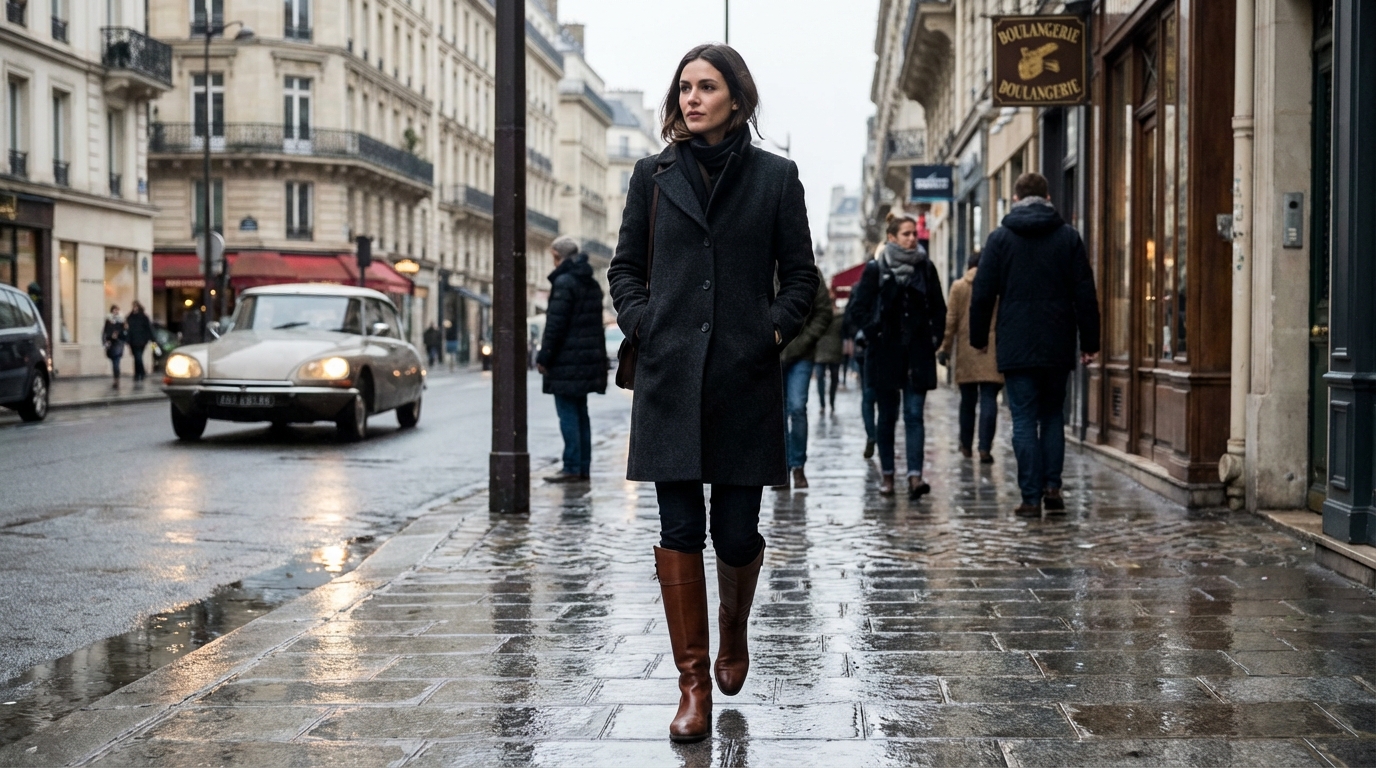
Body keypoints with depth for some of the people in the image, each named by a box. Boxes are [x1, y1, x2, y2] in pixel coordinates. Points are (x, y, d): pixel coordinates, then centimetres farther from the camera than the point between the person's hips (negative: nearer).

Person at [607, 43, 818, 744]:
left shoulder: (775, 177, 6)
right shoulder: (653, 176, 9)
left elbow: (801, 274, 9)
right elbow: (625, 266, 14)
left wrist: (776, 329, -5)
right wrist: (640, 323, -2)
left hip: (744, 377, -1)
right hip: (670, 374, 1)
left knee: (736, 532, 2)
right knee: (679, 528, -2)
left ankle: (734, 633, 34)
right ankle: (694, 685, 6)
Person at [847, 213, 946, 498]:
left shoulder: (926, 268, 6)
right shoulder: (875, 269, -1)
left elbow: (938, 308, 13)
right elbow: (859, 305, 1)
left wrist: (935, 336, 3)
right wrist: (873, 333, -7)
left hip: (918, 353, 1)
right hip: (885, 352, -1)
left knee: (914, 415, -7)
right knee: (887, 415, 7)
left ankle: (915, 475, -14)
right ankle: (887, 474, 17)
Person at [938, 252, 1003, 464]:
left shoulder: (959, 287, 3)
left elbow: (951, 321, 1)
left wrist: (945, 349, 5)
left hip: (966, 352, 1)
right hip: (992, 351, -1)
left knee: (968, 400, 12)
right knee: (989, 400, -4)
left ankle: (966, 446, 22)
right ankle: (984, 448, -13)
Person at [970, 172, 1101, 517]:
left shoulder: (1000, 238, 0)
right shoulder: (1068, 236, 5)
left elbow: (982, 293, -1)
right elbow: (1086, 294, 3)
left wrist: (979, 337, 10)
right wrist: (1089, 342, 8)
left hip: (1016, 346, -2)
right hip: (1057, 346, 2)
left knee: (1024, 420, 1)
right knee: (1053, 415, 16)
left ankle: (1031, 497, -2)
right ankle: (1052, 484, 5)